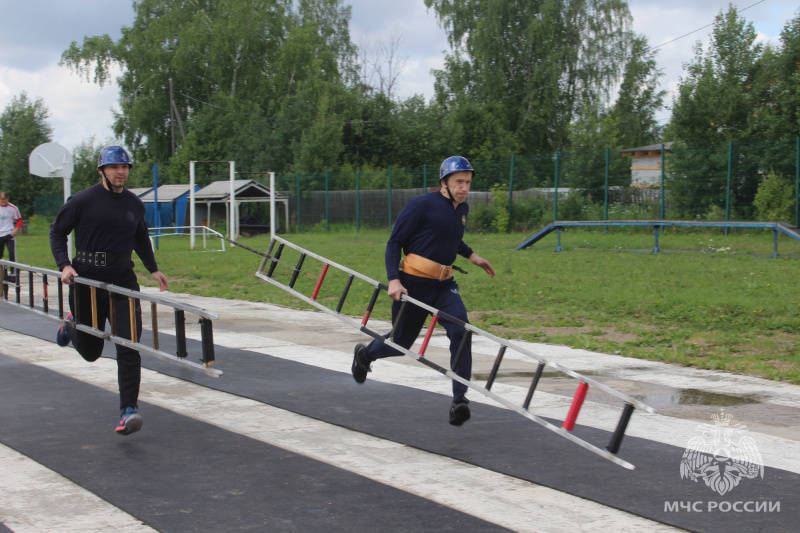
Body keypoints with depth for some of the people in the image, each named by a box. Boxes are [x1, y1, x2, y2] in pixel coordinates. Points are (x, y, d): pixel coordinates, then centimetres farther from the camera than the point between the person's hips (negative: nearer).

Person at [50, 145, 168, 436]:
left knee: (129, 347, -10)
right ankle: (72, 326, 46)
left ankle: (129, 410, -9)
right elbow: (57, 231, 3)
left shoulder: (135, 204, 7)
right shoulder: (82, 201, -6)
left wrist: (153, 269, 16)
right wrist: (64, 265, -10)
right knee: (90, 351, 11)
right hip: (87, 279, -2)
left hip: (123, 279, 2)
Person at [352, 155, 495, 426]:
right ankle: (364, 354, 43)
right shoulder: (421, 205, -11)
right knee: (402, 342, 8)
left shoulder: (463, 209, 11)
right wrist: (393, 279, -20)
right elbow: (394, 242, -9)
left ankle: (459, 400, -17)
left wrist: (471, 255, 20)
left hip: (444, 285, 5)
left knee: (461, 331, -20)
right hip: (414, 284, -5)